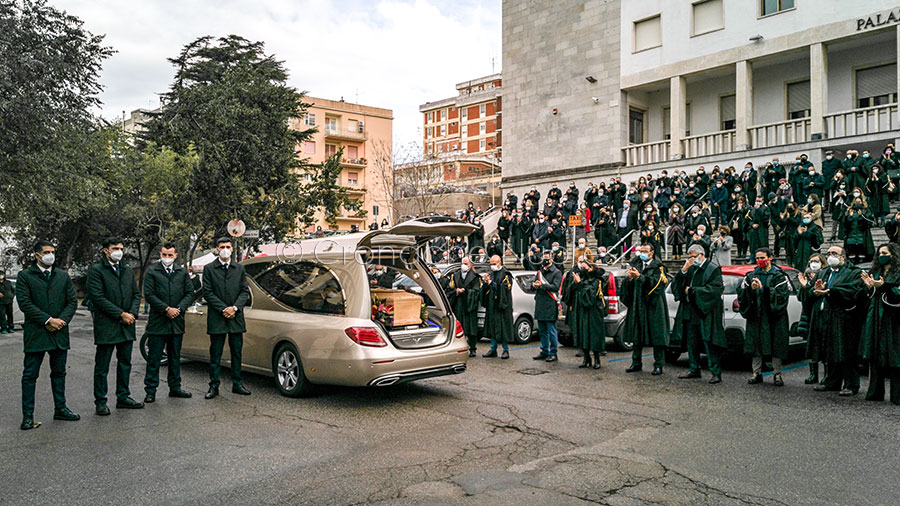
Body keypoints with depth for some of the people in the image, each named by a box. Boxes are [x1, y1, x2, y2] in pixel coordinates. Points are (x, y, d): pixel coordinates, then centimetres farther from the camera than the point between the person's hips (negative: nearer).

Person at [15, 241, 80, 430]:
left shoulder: (63, 276, 12)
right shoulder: (25, 276, 0)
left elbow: (72, 301, 8)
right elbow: (24, 303, -10)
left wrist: (62, 320, -8)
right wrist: (48, 320, -16)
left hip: (60, 333, 4)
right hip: (35, 333, -4)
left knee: (59, 373, 13)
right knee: (30, 375, 2)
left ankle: (60, 409, 23)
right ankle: (28, 416, 9)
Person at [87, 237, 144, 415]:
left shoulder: (128, 270, 14)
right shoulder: (96, 270, -6)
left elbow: (136, 294, 13)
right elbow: (98, 298, -14)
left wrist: (132, 313, -4)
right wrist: (121, 314, -16)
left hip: (127, 326, 6)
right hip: (106, 326, -6)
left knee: (125, 363, 13)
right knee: (102, 366, 3)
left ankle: (123, 397, 23)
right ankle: (100, 401, 12)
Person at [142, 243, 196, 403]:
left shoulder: (182, 272, 10)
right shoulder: (152, 272, 0)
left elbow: (190, 293, 7)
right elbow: (149, 294, -8)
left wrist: (179, 309, -9)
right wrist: (166, 309, -15)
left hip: (177, 322, 4)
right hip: (157, 322, -3)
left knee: (175, 357, 12)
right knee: (154, 358, 1)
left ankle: (175, 388, 22)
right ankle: (150, 391, 9)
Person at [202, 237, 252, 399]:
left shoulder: (240, 268, 10)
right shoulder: (209, 268, 2)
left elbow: (245, 291, 6)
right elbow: (207, 292, -3)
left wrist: (235, 308, -9)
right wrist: (223, 309, -12)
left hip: (236, 317, 3)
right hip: (216, 319, -3)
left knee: (237, 353, 9)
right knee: (215, 354, 3)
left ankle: (237, 384, 17)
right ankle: (214, 386, 10)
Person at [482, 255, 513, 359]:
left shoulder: (506, 274, -4)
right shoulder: (490, 273, 14)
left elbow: (505, 288, -14)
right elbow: (484, 289, 13)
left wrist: (491, 282, -16)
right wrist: (485, 282, -9)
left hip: (502, 305, -5)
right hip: (491, 305, 6)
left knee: (503, 327, -3)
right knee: (492, 327, 8)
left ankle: (506, 350, 6)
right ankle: (493, 350, 15)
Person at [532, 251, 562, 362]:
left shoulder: (556, 273, -4)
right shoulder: (540, 271, 18)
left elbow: (555, 286, -16)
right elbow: (533, 283, 15)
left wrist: (541, 285, -18)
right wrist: (534, 284, -9)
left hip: (550, 306, -7)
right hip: (540, 305, 7)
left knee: (551, 331, -3)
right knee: (542, 331, 13)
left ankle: (553, 353, 4)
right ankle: (544, 352, 22)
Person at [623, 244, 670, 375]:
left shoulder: (658, 267, -1)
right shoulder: (636, 264, 13)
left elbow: (654, 283, -15)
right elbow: (627, 285, 9)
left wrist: (639, 276, -21)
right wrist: (629, 277, -13)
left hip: (653, 306, -5)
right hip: (637, 306, 5)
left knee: (656, 335, -3)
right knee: (637, 335, 10)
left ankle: (658, 365, 4)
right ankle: (636, 363, 19)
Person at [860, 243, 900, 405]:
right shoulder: (875, 272, 17)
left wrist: (883, 286, -23)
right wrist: (869, 286, -2)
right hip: (875, 319, 6)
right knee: (875, 356, 6)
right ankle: (875, 392, 12)